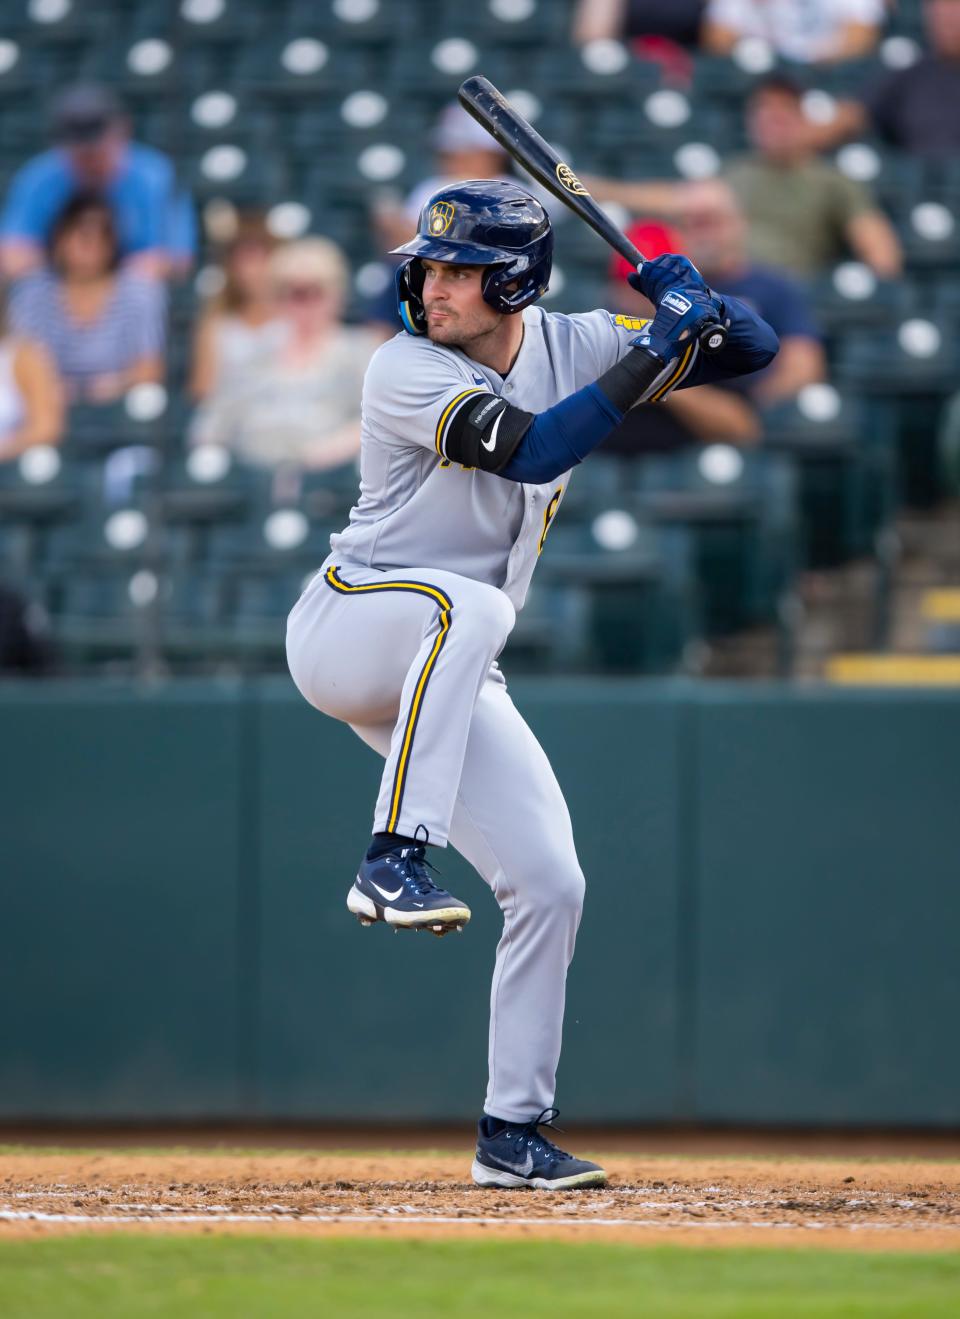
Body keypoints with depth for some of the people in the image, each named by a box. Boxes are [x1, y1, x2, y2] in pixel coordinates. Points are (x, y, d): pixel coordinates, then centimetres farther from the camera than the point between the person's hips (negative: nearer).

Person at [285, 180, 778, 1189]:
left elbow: (755, 350, 2)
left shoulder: (569, 347, 1)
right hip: (344, 627, -6)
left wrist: (696, 299, -20)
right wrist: (652, 355, -30)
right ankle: (394, 861, -40)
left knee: (551, 884, -3)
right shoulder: (407, 370, -17)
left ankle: (513, 1129, 6)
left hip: (449, 680, 6)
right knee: (470, 605, -39)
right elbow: (532, 451, -31)